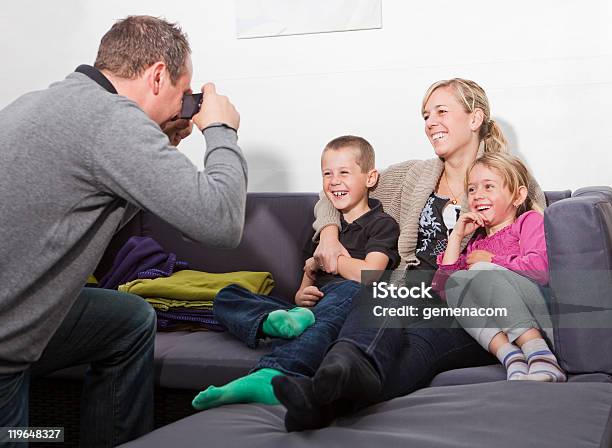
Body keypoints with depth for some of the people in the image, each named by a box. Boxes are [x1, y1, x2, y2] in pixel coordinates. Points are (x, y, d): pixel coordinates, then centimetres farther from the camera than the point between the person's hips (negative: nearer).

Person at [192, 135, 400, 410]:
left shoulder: (382, 224, 11)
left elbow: (367, 275, -7)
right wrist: (301, 295, 2)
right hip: (310, 309, 7)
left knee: (349, 291, -42)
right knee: (226, 297, -5)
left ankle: (270, 375, -62)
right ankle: (278, 320, -38)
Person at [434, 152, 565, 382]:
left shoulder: (530, 220, 12)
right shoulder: (477, 242, 29)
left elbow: (540, 268, -10)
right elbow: (442, 283, 17)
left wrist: (491, 260, 2)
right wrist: (457, 235, 17)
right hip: (502, 331, 5)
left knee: (483, 273, -23)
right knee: (456, 283, -13)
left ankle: (542, 359, -38)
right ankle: (511, 357, -33)